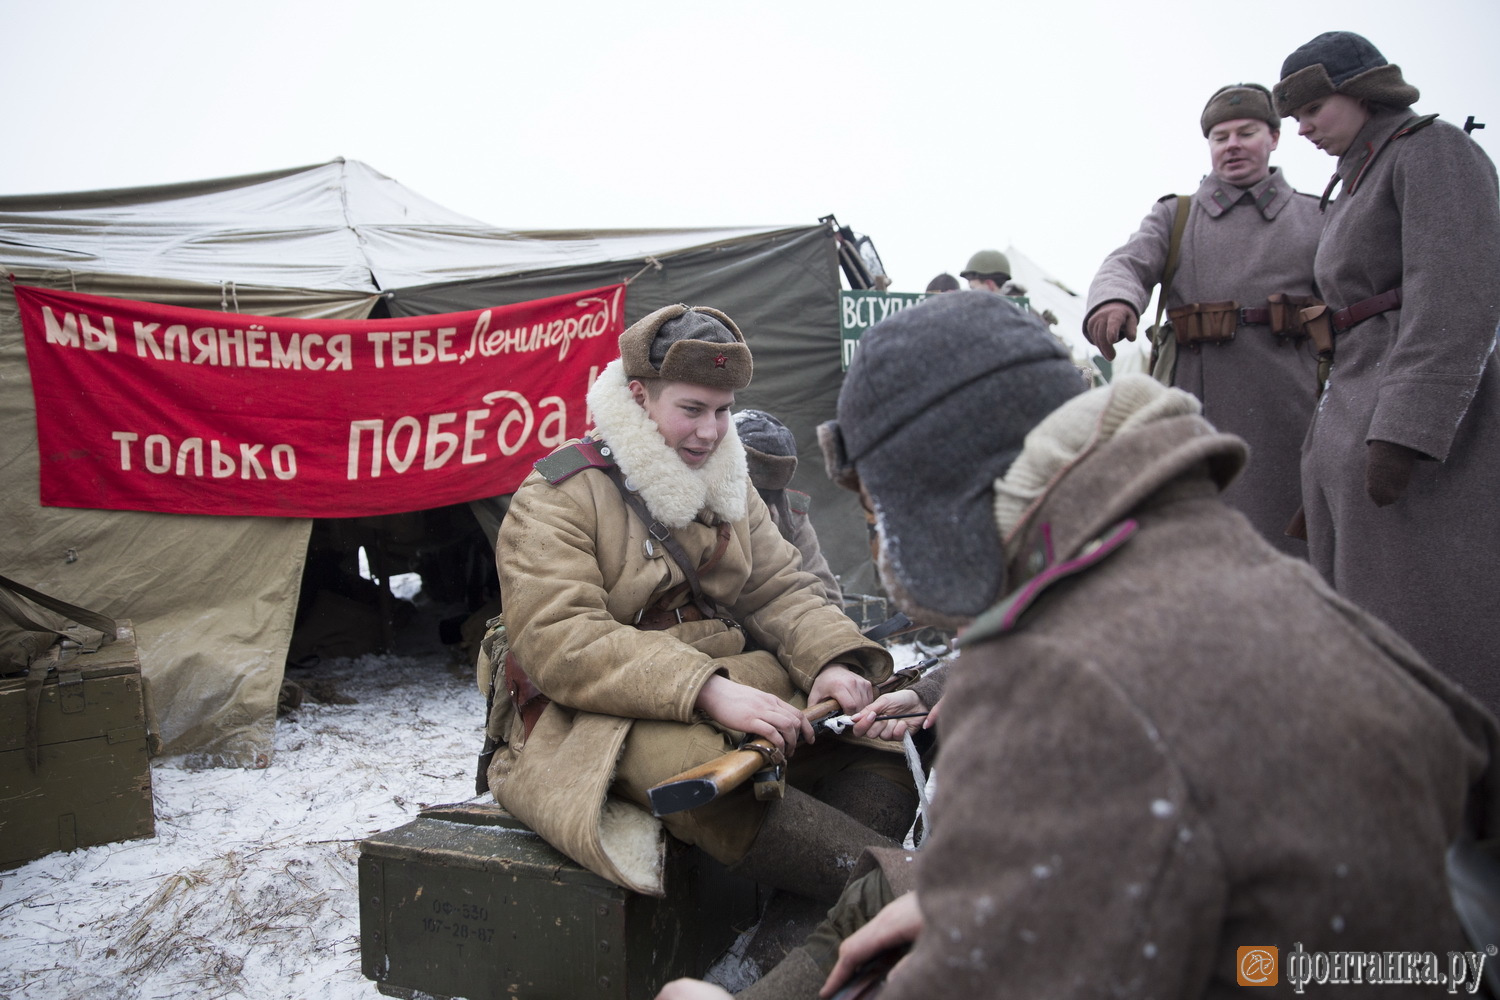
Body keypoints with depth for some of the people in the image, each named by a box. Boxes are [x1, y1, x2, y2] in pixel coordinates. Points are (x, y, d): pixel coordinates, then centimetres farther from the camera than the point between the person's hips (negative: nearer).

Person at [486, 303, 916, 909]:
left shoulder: (728, 485, 17)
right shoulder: (556, 498, -6)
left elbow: (779, 590, 11)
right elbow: (561, 643, -19)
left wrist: (830, 659, -12)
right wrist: (704, 690, -31)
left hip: (733, 690, 7)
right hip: (602, 713, -6)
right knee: (704, 768, -39)